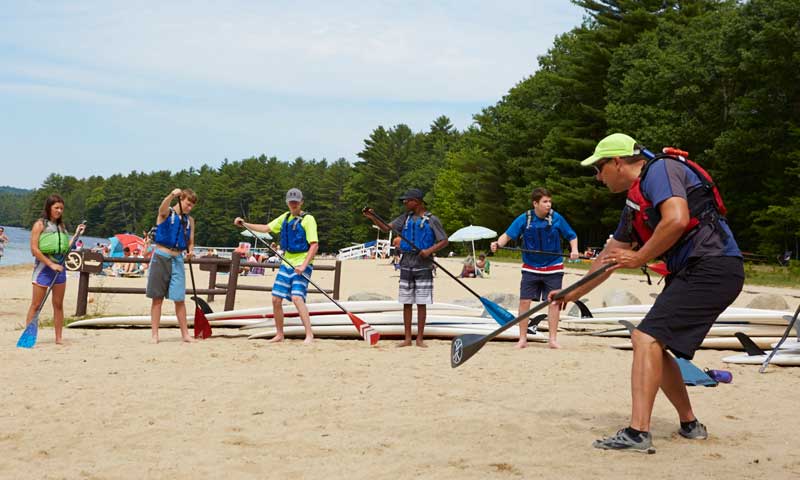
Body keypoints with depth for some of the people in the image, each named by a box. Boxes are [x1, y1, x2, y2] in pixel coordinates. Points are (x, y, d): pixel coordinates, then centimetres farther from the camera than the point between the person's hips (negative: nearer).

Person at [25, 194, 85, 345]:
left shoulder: (61, 226, 13)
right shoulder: (40, 224, -5)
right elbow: (34, 249, -11)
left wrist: (76, 235, 7)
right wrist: (51, 264, -15)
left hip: (59, 267, 6)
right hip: (43, 266, -6)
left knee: (58, 305, 7)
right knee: (36, 304, -3)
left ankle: (58, 338, 12)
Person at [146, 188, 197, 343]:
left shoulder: (190, 220, 11)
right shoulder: (167, 213, -4)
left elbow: (190, 242, 14)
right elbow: (163, 207, -28)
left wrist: (190, 251, -10)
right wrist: (172, 195, -49)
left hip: (177, 259, 3)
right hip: (161, 256, -3)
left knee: (180, 299, 1)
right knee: (157, 298, 2)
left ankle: (185, 333, 8)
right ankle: (155, 334, 6)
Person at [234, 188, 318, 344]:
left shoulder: (307, 219, -8)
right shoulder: (285, 217, 14)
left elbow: (314, 245, -15)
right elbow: (266, 228, 23)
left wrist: (304, 265, -24)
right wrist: (244, 224, 15)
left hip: (302, 265, -7)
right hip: (286, 264, 7)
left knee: (297, 297, -23)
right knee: (276, 299, 4)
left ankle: (309, 334, -21)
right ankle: (279, 334, 18)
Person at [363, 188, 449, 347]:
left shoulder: (431, 219, -3)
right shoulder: (405, 218, 11)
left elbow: (444, 241, -3)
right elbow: (387, 228, 6)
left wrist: (429, 250, -18)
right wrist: (372, 218, -9)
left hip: (423, 266, -5)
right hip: (406, 264, 5)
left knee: (421, 303, -2)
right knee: (406, 302, 6)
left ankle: (420, 338, 6)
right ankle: (407, 338, 12)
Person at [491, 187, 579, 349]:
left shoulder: (557, 218, -7)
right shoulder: (524, 219, -8)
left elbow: (572, 236, 3)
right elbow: (508, 235, -7)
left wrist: (574, 250, -15)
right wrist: (498, 243, -27)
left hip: (553, 268, 0)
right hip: (530, 268, 0)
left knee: (553, 302, 0)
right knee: (524, 301, -3)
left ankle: (552, 339, 10)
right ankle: (522, 339, 7)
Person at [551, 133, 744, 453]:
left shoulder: (661, 169, -7)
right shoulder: (635, 201, 22)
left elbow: (676, 220, -24)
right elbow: (611, 255, 30)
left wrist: (639, 258, -12)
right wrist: (573, 294, 34)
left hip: (712, 268, -10)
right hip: (689, 273, 10)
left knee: (647, 338, -18)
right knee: (653, 346, 15)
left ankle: (638, 433, -24)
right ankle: (689, 424, 26)